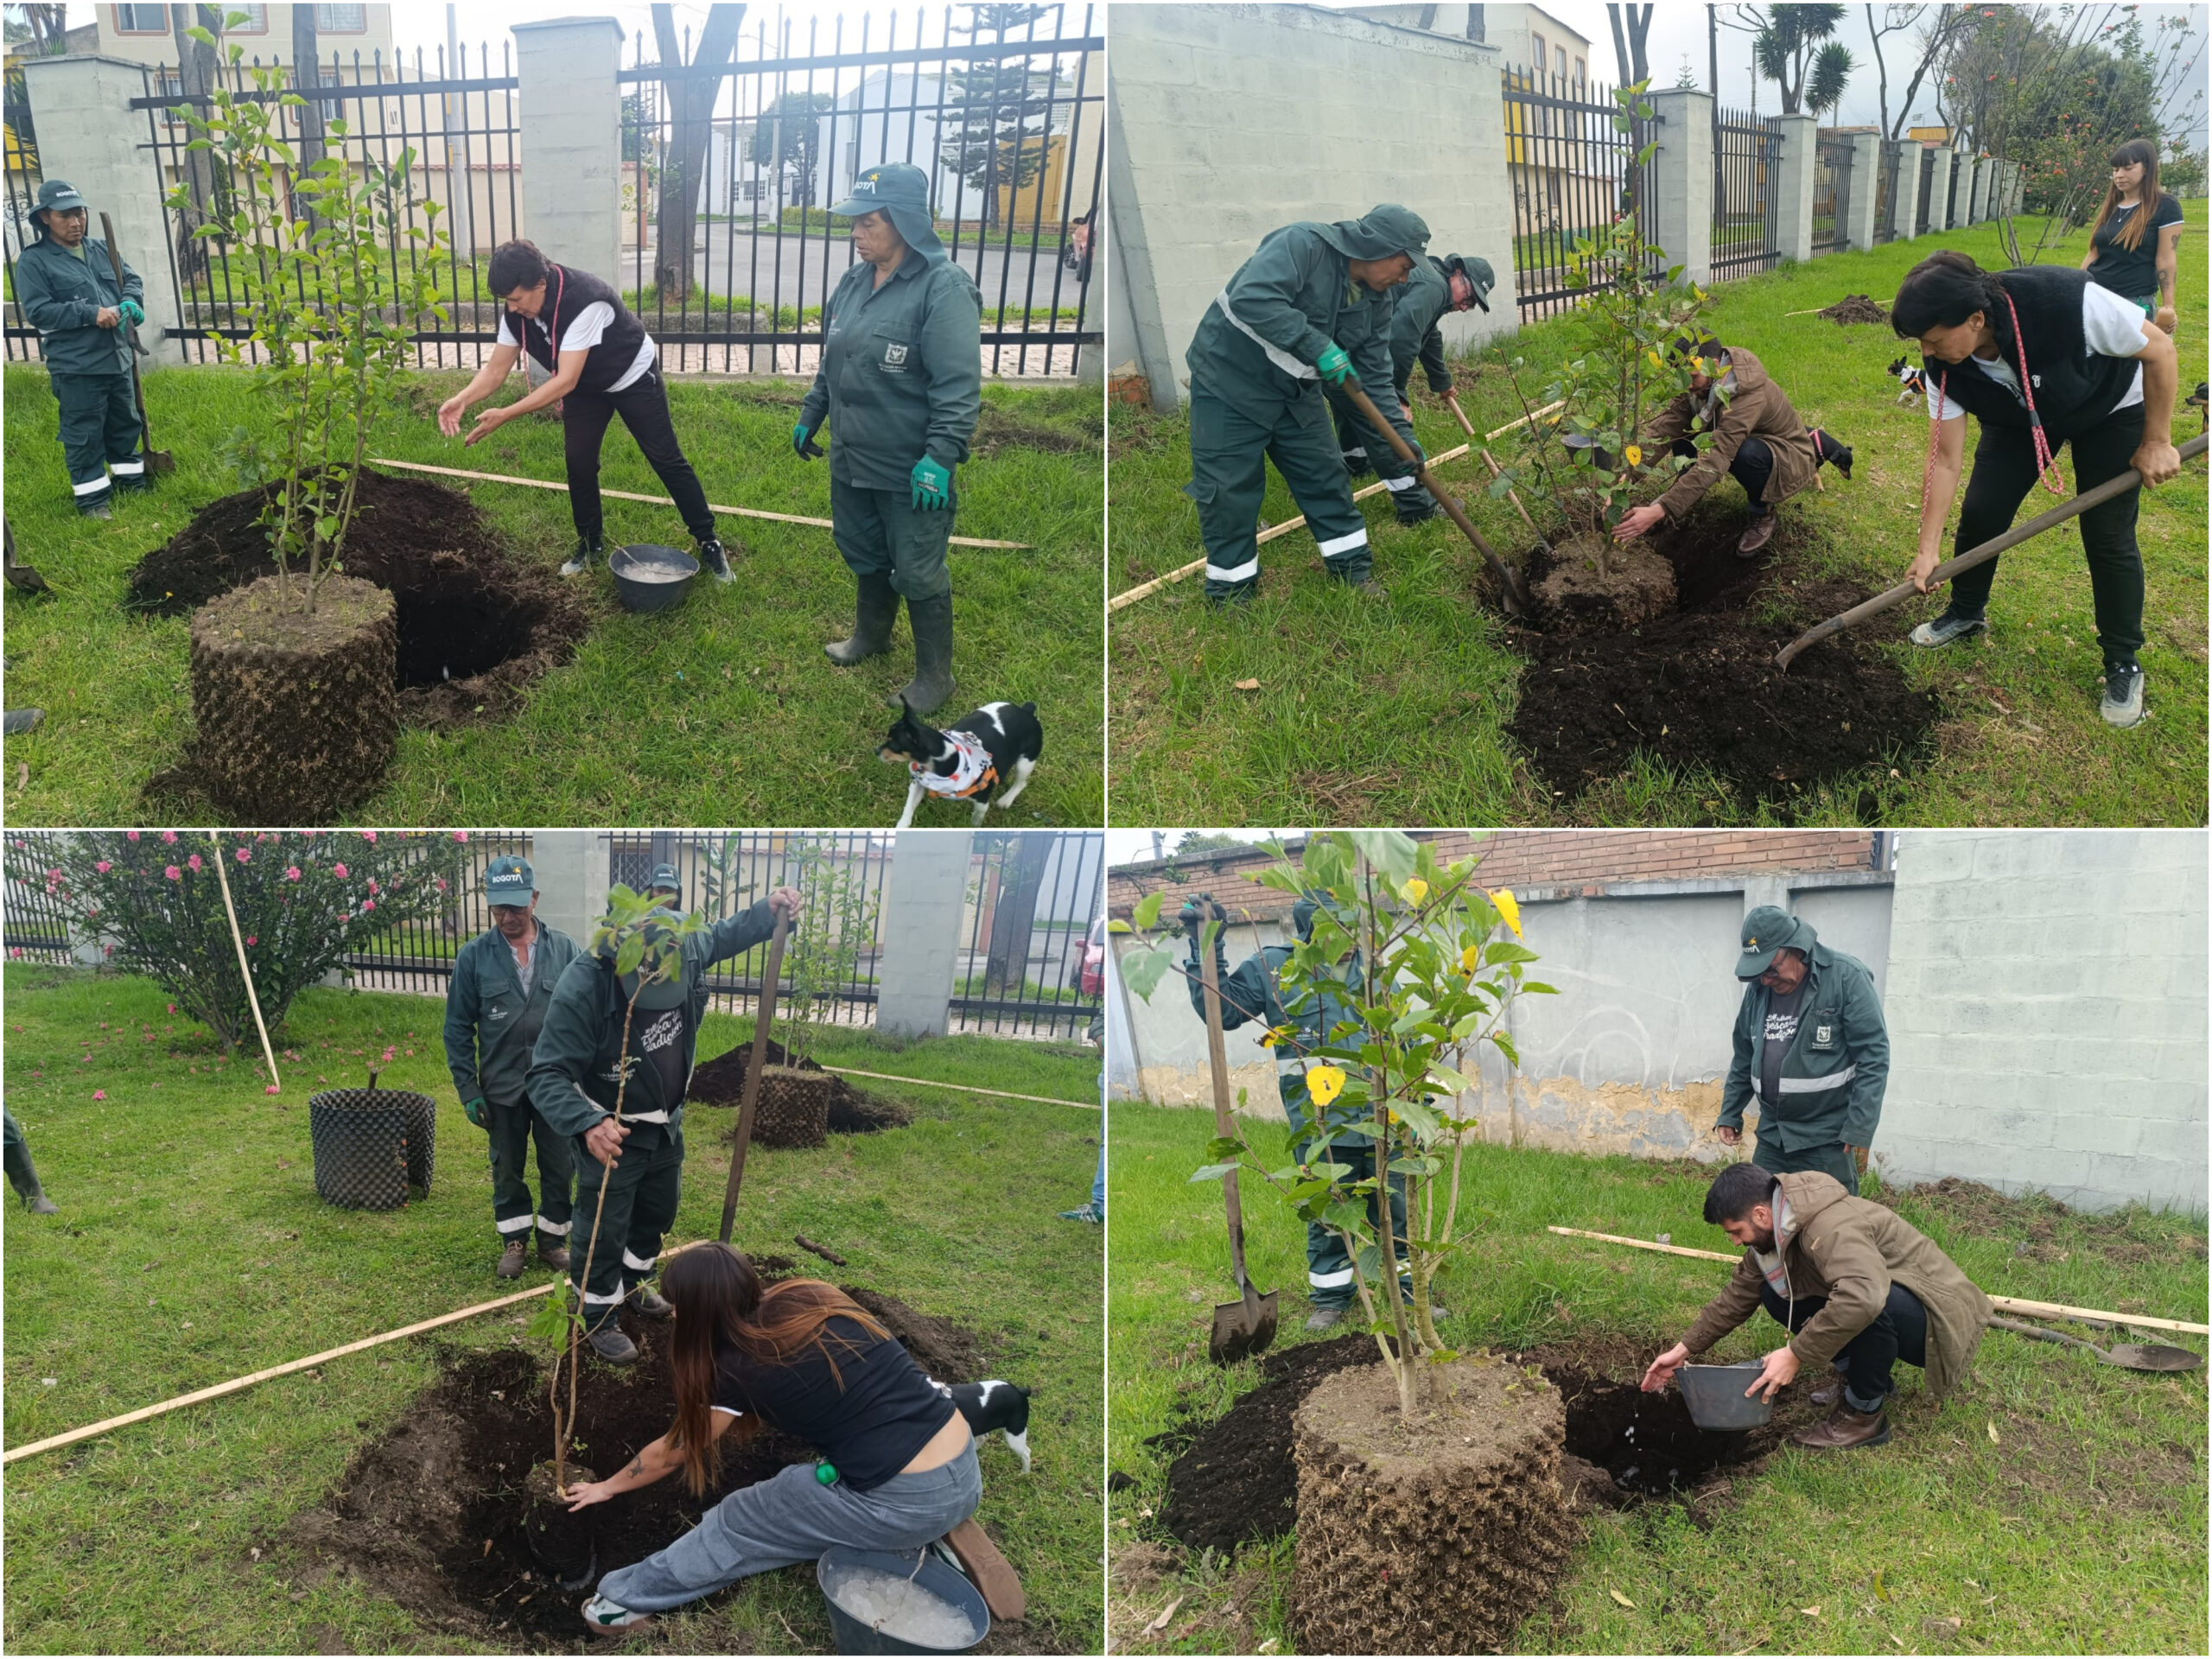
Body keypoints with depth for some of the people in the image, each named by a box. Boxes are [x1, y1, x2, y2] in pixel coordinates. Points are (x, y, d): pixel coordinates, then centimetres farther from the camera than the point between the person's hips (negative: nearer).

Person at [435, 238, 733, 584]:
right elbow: (495, 370, -13)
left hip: (633, 377, -6)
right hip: (585, 385, 6)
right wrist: (461, 400, -33)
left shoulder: (584, 301, -40)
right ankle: (591, 544, 15)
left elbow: (565, 381, -42)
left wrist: (505, 415, -45)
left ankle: (709, 544, 7)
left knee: (666, 459, -2)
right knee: (579, 462, -2)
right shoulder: (516, 312, -19)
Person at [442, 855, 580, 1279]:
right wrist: (468, 1091, -4)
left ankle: (553, 1239, 29)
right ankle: (514, 1240, 33)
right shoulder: (474, 956, -6)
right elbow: (458, 1027, -1)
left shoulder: (564, 949, -7)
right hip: (502, 1088, 0)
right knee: (507, 1170, 15)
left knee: (560, 1169, 10)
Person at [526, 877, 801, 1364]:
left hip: (666, 1125, 6)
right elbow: (547, 1075, -34)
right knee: (603, 1231, 7)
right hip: (612, 1132, -6)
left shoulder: (684, 950, -20)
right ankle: (598, 1317, 31)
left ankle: (631, 1283, 52)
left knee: (656, 1214, 26)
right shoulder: (581, 989, -37)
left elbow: (720, 937, 6)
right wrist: (588, 1123, -51)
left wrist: (768, 913, -9)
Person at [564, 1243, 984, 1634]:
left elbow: (673, 1453, 13)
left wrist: (609, 1487, 30)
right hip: (967, 1470, 6)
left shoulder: (740, 1367, -4)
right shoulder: (812, 1297, 9)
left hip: (906, 1504, -6)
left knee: (742, 1522, 11)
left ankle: (633, 1597, 21)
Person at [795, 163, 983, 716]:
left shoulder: (944, 286, -17)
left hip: (911, 473, -8)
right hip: (851, 460, 8)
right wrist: (810, 417, 23)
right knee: (862, 554, 23)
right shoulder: (855, 281, 7)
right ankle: (871, 634, 46)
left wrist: (939, 457, -27)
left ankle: (934, 676, 17)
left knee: (918, 573, 2)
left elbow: (959, 385, -22)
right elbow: (830, 363, 21)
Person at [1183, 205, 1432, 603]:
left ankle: (1354, 571, 24)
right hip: (1229, 380, -7)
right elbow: (1252, 297, -38)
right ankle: (1230, 593, 11)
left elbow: (1374, 377, 6)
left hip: (1297, 391, 7)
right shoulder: (1302, 244, -24)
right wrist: (1317, 347, -37)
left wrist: (1401, 435, -4)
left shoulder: (1377, 300, 0)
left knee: (1326, 478, 10)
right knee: (1229, 493, -3)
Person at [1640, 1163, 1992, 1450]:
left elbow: (1862, 1298, -48)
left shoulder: (1831, 1227, -31)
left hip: (1937, 1321, -8)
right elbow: (1738, 1295, 9)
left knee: (1876, 1305, -39)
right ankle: (1861, 1376, 11)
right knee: (1775, 1293, 0)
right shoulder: (1774, 1232, -2)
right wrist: (1685, 1349, 9)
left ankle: (1864, 1415, -14)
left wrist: (1796, 1355, -39)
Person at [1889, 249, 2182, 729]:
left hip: (2110, 409, -4)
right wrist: (1928, 549, -20)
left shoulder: (2065, 300, -43)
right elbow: (1945, 458, -19)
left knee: (2108, 535, -5)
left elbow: (2159, 349, -27)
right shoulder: (1944, 366, -28)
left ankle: (2123, 664, 11)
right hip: (2022, 416, 4)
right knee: (1979, 512, -3)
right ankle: (1966, 613, 25)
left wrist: (2156, 443, -21)